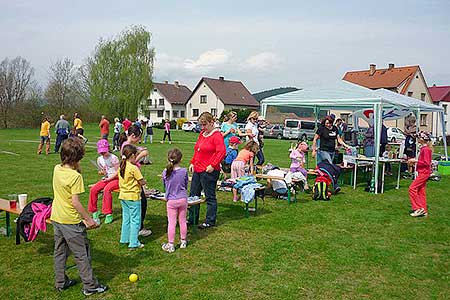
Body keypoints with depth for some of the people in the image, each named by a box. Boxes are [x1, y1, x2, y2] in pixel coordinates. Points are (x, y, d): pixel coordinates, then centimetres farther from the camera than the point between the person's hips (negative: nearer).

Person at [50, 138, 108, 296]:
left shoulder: (57, 169, -1)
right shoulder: (75, 176, -23)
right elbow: (75, 202, -23)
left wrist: (76, 168, 0)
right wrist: (88, 219, -16)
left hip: (56, 218, 8)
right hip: (71, 221, -7)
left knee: (60, 251, 20)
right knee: (82, 254, 5)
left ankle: (60, 282, 33)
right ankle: (90, 286, 15)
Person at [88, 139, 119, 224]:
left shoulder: (113, 158, -12)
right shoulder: (99, 159, 6)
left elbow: (117, 172, -12)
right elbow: (102, 172, 16)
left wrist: (108, 179, -16)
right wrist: (101, 172, -7)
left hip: (116, 179, -6)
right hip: (106, 178, 6)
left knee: (106, 189, -34)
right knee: (93, 189, -17)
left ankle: (109, 214, -26)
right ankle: (94, 212, -4)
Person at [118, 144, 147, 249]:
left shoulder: (121, 167, 3)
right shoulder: (134, 168, -20)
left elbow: (122, 180, 11)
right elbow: (142, 182, -16)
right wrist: (143, 181, 4)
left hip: (123, 195, 8)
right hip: (133, 197, -8)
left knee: (126, 218, 19)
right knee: (135, 220, 2)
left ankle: (124, 239, 30)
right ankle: (134, 243, 6)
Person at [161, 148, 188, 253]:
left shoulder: (165, 173, -12)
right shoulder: (184, 171, -12)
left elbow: (165, 186, 5)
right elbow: (186, 185, 3)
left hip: (171, 201, -1)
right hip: (183, 199, 1)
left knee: (171, 222, 5)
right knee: (182, 221, 14)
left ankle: (170, 245, 11)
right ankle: (183, 241, 28)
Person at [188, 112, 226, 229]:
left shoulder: (217, 135, -12)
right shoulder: (202, 134, 15)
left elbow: (221, 152, -21)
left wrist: (212, 165, -22)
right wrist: (193, 163, 15)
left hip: (209, 171, -9)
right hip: (197, 170, 9)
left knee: (210, 196, 1)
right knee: (193, 195, 14)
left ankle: (210, 221, 13)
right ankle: (192, 219, 27)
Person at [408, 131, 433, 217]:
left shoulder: (426, 149, -17)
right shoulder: (424, 148, 13)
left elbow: (426, 163, -21)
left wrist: (416, 160, -19)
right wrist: (415, 161, 9)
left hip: (424, 173, -10)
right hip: (422, 172, 10)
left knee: (412, 188, -11)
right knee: (421, 191, 12)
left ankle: (418, 208, -7)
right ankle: (424, 211, 17)